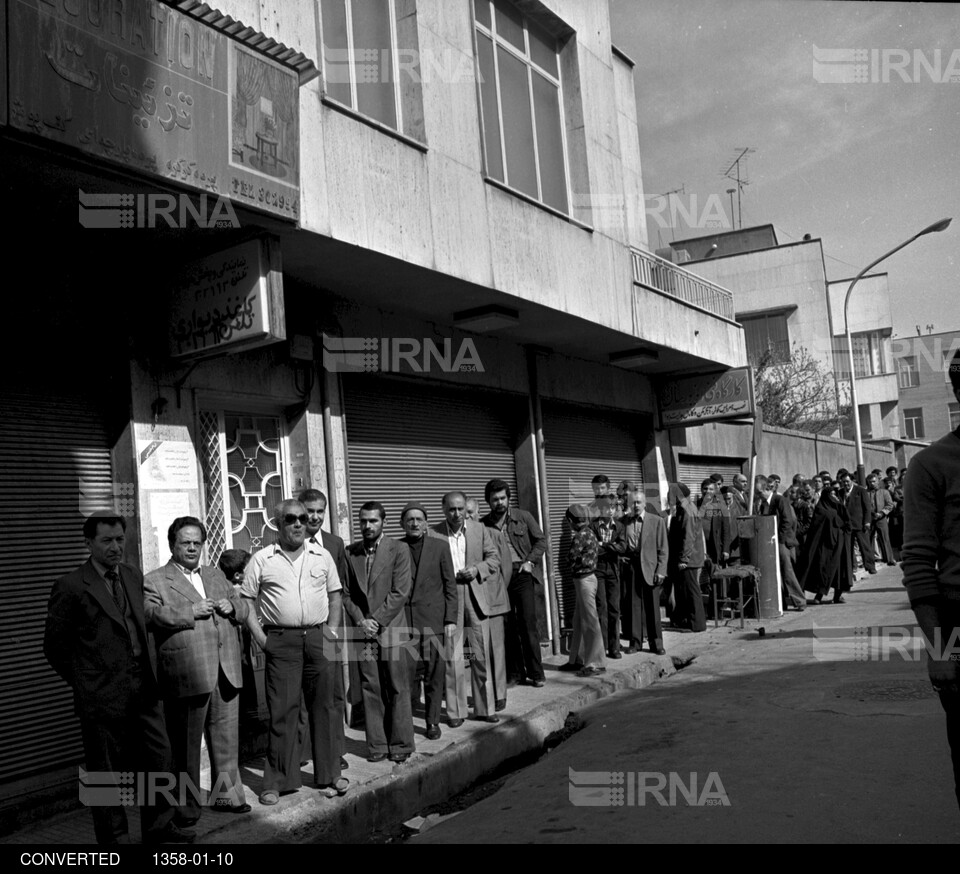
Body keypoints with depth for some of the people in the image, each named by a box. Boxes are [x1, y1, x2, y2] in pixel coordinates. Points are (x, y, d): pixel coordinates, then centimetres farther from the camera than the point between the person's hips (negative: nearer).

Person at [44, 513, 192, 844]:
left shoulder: (132, 576, 8)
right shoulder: (71, 587, -10)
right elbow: (55, 646, -4)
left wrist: (150, 672, 12)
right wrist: (85, 682, -1)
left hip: (144, 690, 6)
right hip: (103, 696, -6)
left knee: (159, 759, 12)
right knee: (107, 771, 7)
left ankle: (158, 826, 28)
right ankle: (114, 837, 23)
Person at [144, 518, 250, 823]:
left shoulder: (216, 577, 20)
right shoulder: (154, 581, 2)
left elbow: (243, 608, 22)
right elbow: (151, 615, -15)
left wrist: (232, 607, 0)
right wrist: (191, 612, -19)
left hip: (226, 672, 5)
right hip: (186, 675, -5)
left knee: (226, 738, 12)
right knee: (185, 744, 5)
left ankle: (226, 794, 27)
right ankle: (187, 805, 18)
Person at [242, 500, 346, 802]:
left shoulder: (322, 556, 9)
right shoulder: (261, 559, 2)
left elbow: (334, 596, 14)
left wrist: (332, 632, 4)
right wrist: (261, 638, -6)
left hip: (319, 638, 3)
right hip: (281, 641, -2)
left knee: (326, 706, 7)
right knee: (281, 710, 0)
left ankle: (328, 775, 20)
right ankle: (278, 781, 12)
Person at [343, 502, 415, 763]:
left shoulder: (399, 551, -2)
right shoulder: (350, 552, 7)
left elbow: (400, 593, -7)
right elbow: (346, 592, 7)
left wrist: (377, 620, -11)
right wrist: (360, 620, -6)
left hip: (391, 630, -2)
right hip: (362, 631, 2)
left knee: (398, 689, 2)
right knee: (370, 689, 6)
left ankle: (400, 744, 13)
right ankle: (377, 744, 15)